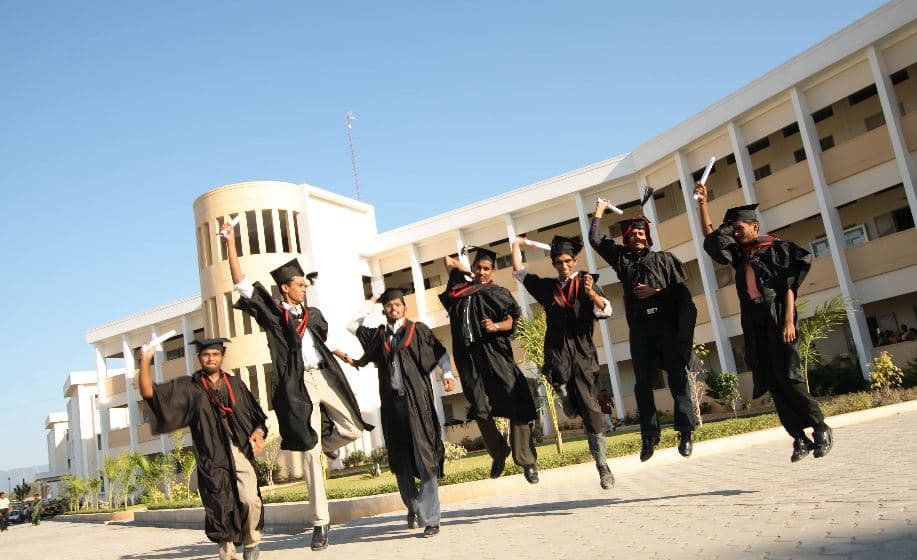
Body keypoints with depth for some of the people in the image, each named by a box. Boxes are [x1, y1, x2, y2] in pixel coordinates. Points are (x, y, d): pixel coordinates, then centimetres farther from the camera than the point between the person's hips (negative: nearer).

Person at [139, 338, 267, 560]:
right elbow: (148, 392, 3)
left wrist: (258, 432, -2)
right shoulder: (188, 387, 10)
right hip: (211, 458, -1)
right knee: (220, 506, -4)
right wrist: (145, 360, -6)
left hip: (240, 452, 1)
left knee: (250, 501, -14)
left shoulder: (235, 384, 15)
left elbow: (257, 414, 17)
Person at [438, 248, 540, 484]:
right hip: (469, 357, 4)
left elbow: (511, 321, -6)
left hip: (495, 355, -3)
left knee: (515, 407, -9)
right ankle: (498, 454, 21)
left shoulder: (496, 292, 5)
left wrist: (495, 326, -24)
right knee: (480, 411, 2)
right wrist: (469, 273, 27)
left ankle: (527, 461, -6)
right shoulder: (461, 289, 16)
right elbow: (449, 261, 30)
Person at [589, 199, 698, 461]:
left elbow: (681, 289, 4)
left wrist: (657, 291, -7)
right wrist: (599, 211, 23)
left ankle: (685, 432, -1)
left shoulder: (663, 258, 11)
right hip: (640, 328, 2)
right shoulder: (622, 258, 16)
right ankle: (649, 435, 4)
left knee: (677, 376, -5)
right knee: (643, 381, 0)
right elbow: (595, 239, 16)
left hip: (667, 324, -2)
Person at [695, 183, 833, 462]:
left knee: (787, 377, -12)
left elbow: (789, 287, -5)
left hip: (776, 319, -6)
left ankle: (821, 429, 2)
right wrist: (702, 203, 14)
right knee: (773, 383, 0)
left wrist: (789, 320, -15)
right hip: (754, 322, 6)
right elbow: (710, 236, 20)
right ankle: (800, 438, 4)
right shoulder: (740, 254, 16)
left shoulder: (776, 248, 1)